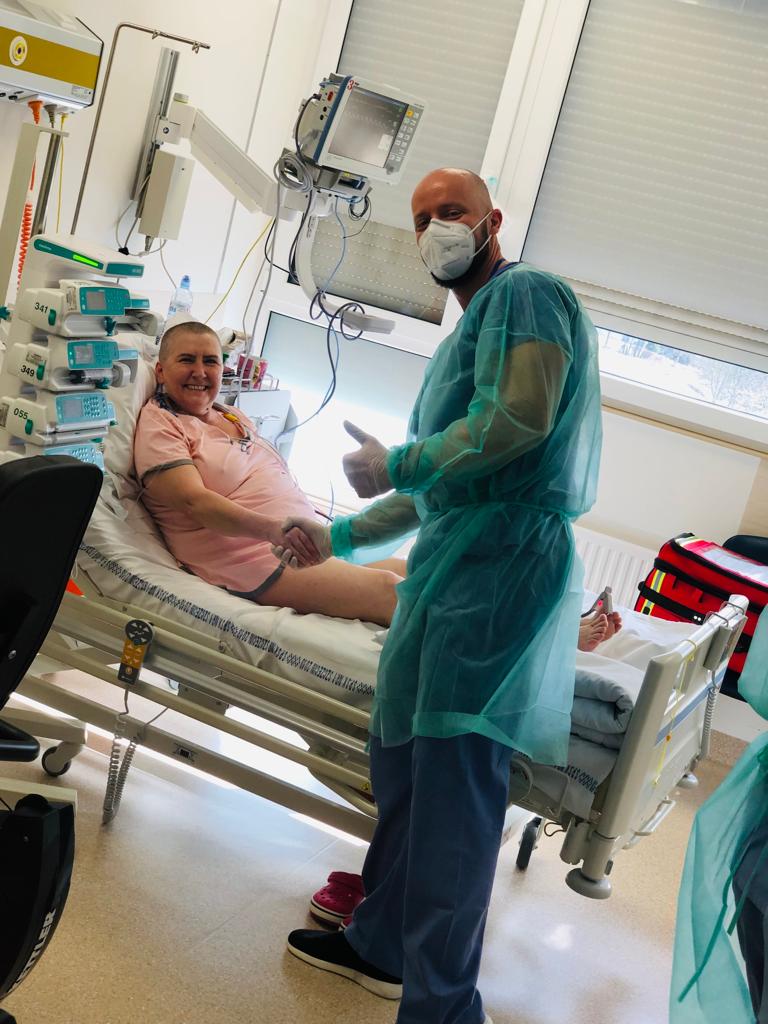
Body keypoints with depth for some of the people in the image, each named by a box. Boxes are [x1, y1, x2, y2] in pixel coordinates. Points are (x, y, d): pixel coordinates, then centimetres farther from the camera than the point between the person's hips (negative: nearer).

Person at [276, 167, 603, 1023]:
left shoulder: (524, 293, -1)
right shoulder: (469, 332, 27)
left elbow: (520, 420, -19)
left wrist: (396, 464, -8)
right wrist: (341, 535, 28)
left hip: (497, 563, -10)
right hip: (452, 565, 10)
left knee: (454, 776, -11)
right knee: (401, 759, 14)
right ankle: (385, 944, 28)